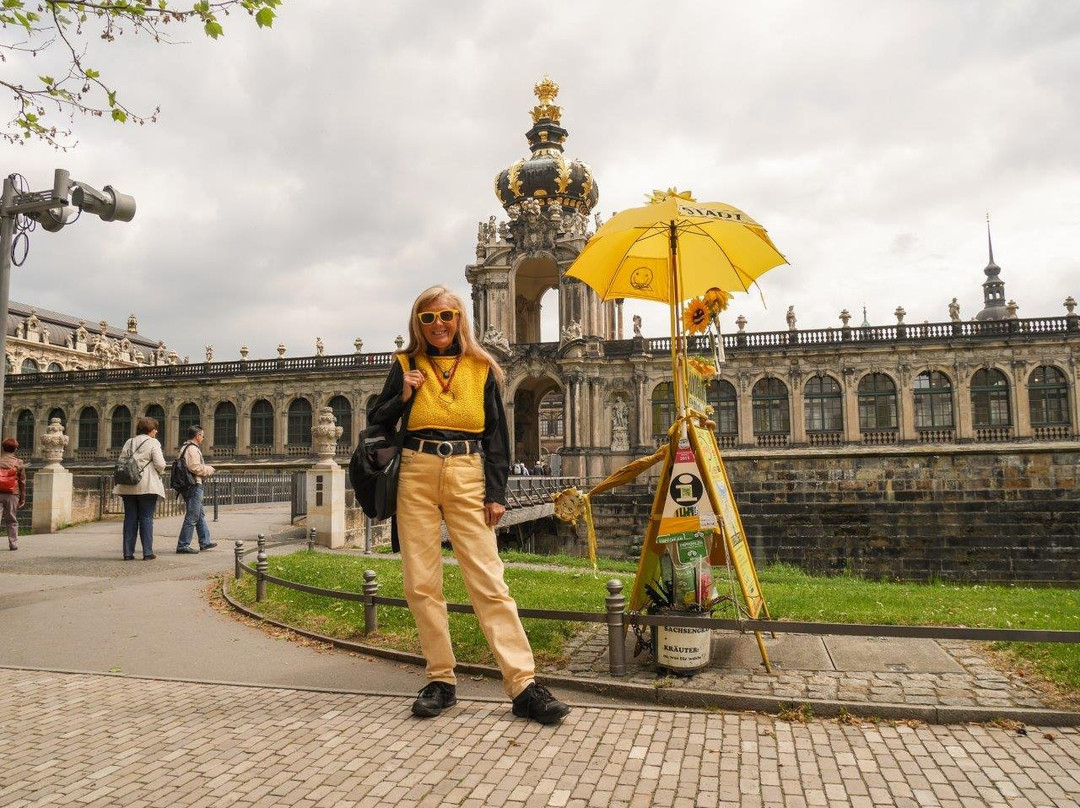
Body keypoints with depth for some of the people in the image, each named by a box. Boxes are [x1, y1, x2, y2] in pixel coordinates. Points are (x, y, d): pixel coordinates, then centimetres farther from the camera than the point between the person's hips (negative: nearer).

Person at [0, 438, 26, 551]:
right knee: (11, 520, 9)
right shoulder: (19, 463, 0)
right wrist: (23, 498, 10)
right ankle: (13, 544, 10)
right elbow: (22, 482, 3)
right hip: (12, 494, 0)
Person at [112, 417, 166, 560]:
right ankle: (147, 553, 1)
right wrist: (158, 472, 8)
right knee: (146, 518, 0)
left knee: (130, 518, 9)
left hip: (128, 487, 5)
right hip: (147, 486, -5)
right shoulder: (153, 443, -4)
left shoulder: (129, 442, 13)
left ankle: (128, 553, 10)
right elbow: (160, 464, -12)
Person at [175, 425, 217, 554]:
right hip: (194, 486, -11)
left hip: (187, 485, 11)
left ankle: (205, 542, 25)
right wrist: (209, 469, -6)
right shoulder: (193, 449, -15)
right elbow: (195, 468, -22)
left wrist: (205, 467, 14)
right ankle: (183, 545, -2)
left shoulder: (184, 447, 17)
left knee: (200, 515, 18)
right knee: (192, 517, -5)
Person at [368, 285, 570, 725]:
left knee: (489, 582, -7)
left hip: (467, 478, -1)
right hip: (416, 477, 2)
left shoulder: (481, 368, 10)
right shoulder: (406, 365, 11)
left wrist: (496, 492, -1)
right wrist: (402, 396, -6)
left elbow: (497, 435, 8)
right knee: (421, 584, 1)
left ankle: (523, 685, -6)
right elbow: (376, 423, 13)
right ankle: (441, 680, 14)